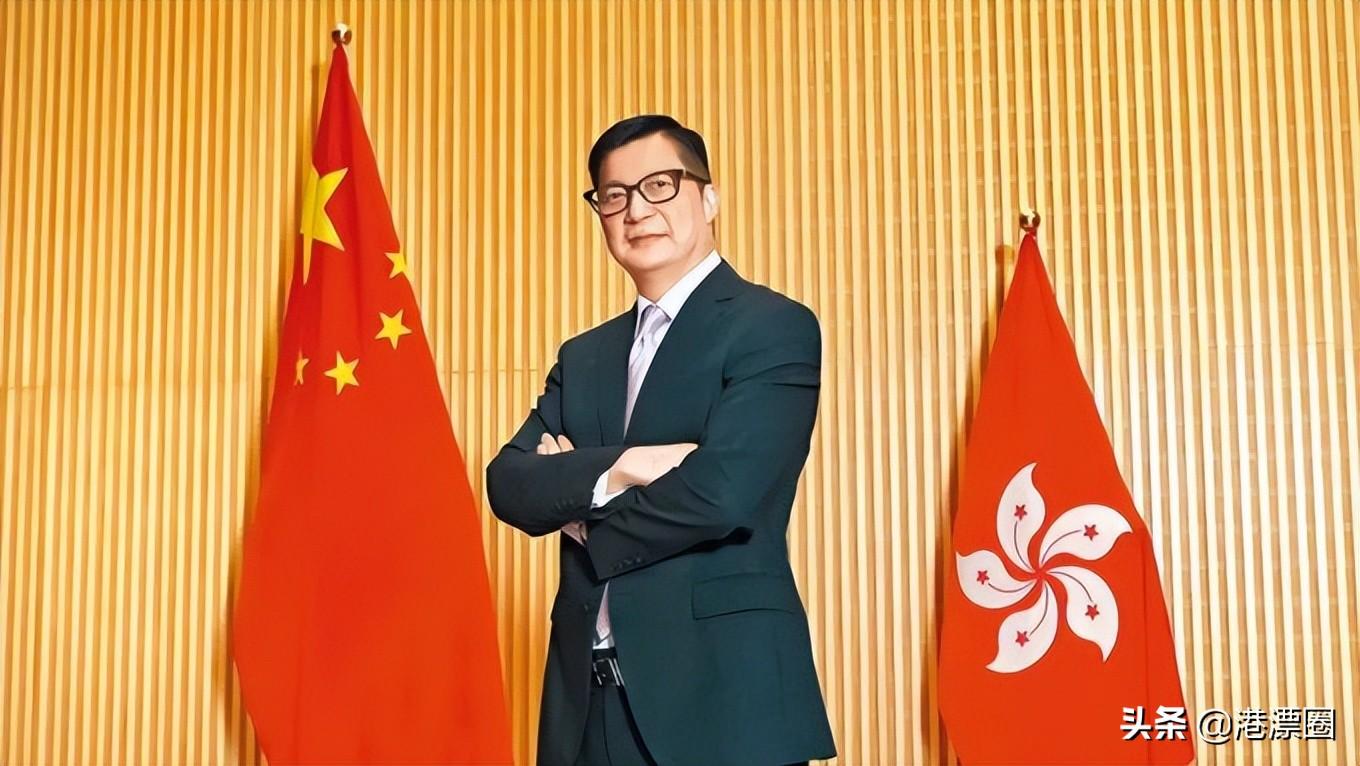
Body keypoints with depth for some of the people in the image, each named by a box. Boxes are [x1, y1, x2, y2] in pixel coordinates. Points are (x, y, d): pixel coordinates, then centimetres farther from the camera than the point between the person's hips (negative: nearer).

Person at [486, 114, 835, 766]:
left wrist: (583, 517, -2)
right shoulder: (583, 357, 15)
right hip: (590, 691, 6)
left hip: (721, 686, -5)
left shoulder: (774, 328, -5)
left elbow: (720, 492, -17)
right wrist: (617, 467, -16)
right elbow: (509, 484, 3)